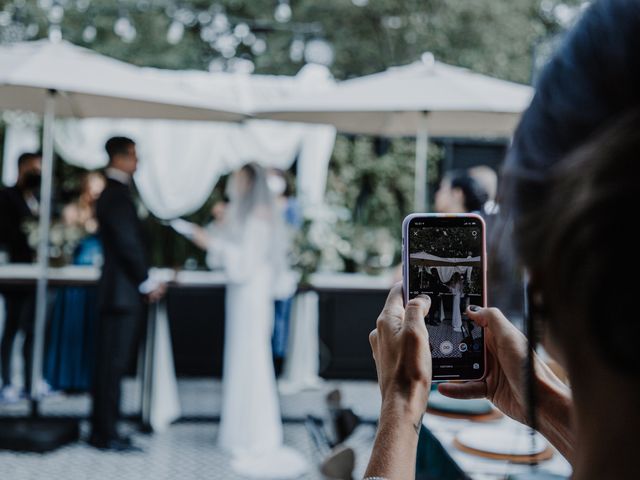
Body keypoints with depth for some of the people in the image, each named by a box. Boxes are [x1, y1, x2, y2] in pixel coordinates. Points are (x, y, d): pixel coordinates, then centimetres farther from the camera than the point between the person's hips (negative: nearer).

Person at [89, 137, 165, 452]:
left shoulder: (112, 193, 18)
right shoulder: (117, 194, -13)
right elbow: (128, 243, -18)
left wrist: (145, 280, 14)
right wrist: (148, 283, -11)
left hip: (117, 290, 10)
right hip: (124, 292, -10)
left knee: (109, 364, 13)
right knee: (113, 364, -4)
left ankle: (102, 431, 21)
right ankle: (106, 435, 4)